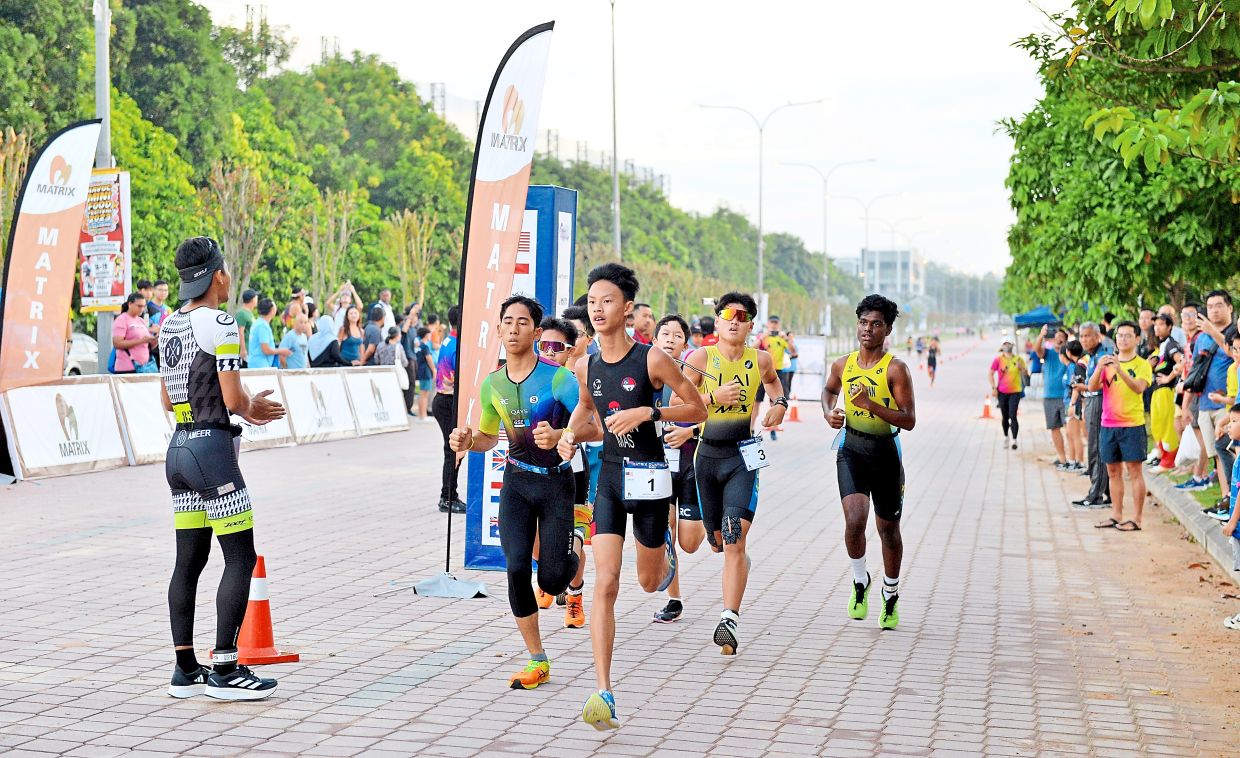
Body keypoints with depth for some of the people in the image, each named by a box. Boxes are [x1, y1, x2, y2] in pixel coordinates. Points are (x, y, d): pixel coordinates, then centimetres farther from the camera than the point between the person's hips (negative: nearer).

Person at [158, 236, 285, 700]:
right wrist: (252, 408, 7)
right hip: (213, 447, -8)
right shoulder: (220, 323, -13)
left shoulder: (170, 325, 13)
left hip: (178, 447, 9)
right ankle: (224, 670, -5)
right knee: (241, 559, -3)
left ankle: (185, 670, 14)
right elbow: (233, 399, -16)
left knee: (189, 561, 11)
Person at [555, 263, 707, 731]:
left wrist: (647, 412, -19)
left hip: (648, 476, -3)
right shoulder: (587, 368, 2)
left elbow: (697, 409, -5)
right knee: (605, 584, -10)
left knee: (649, 582, 14)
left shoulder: (652, 359, -12)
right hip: (609, 476, 3)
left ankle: (665, 551, 55)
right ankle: (604, 696, -12)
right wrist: (571, 436, 1)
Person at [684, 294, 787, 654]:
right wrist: (714, 397, -21)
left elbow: (772, 379, 27)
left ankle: (729, 620, -16)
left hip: (743, 456, -1)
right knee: (718, 539, 15)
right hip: (707, 454, 1)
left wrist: (780, 403, 8)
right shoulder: (701, 358, -5)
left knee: (735, 542, -14)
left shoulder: (761, 360, 1)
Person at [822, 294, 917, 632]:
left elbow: (909, 421, -16)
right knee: (854, 520, -19)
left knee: (888, 529, 11)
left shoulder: (896, 369, -11)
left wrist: (871, 404, -26)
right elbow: (829, 390, 25)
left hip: (885, 451, -1)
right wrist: (829, 413, 4)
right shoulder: (842, 365, 1)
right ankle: (860, 581, 9)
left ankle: (891, 594, 34)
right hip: (851, 449, 2)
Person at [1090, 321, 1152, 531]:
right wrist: (1099, 369, -21)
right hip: (1108, 424, 4)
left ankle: (1136, 519, -2)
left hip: (1132, 424, -4)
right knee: (1113, 472, 9)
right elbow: (1093, 387, -2)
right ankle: (1116, 516, 17)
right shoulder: (1107, 362, 9)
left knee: (1134, 471, -4)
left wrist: (1120, 370, -32)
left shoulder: (1142, 364, -2)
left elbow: (1139, 387, -19)